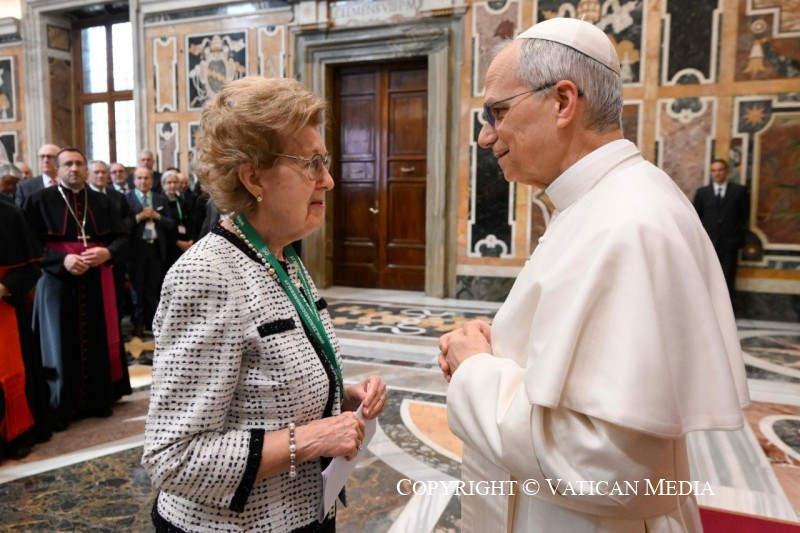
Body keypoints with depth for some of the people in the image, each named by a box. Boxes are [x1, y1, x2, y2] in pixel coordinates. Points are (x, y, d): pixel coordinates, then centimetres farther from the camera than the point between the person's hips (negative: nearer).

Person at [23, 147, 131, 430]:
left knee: (98, 340, 7)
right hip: (57, 282, -3)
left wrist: (107, 252, -14)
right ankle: (60, 407, 13)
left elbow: (121, 238, 7)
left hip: (97, 283, 3)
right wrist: (62, 260, -20)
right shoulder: (39, 201, -1)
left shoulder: (103, 202, 9)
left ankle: (99, 399, 20)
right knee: (61, 345, 1)